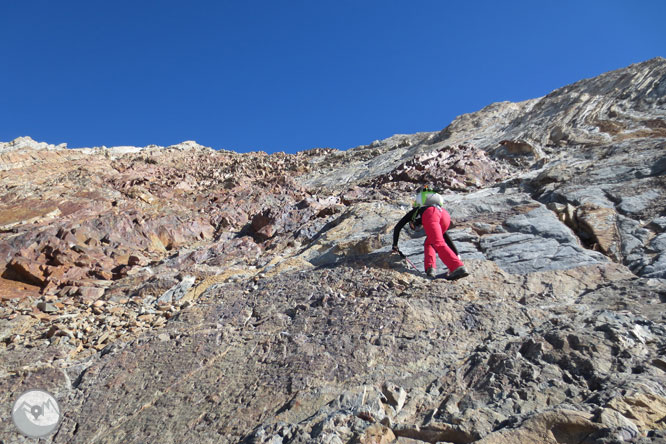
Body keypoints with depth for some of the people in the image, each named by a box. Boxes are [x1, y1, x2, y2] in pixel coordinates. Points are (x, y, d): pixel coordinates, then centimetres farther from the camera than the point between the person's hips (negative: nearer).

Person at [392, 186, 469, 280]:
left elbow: (397, 228, 36)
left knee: (439, 244, -17)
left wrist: (395, 245, 44)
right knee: (428, 243, 19)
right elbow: (445, 236, 43)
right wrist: (456, 254, 44)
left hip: (430, 214, -5)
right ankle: (430, 268, -3)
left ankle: (459, 268, -35)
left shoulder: (411, 213, 42)